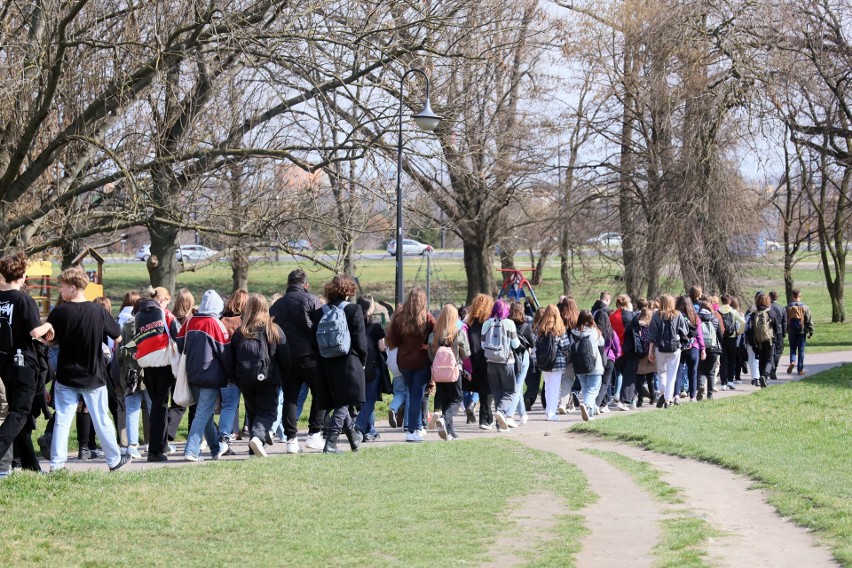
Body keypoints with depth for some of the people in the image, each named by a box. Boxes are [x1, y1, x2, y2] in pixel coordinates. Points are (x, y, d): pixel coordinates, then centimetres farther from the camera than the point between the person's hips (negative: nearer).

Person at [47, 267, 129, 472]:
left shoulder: (59, 312, -12)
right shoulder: (98, 311, -9)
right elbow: (117, 335, 3)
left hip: (66, 377, -1)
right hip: (94, 377, 1)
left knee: (62, 422, 4)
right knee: (102, 420, 12)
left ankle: (57, 463, 0)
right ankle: (114, 459, 22)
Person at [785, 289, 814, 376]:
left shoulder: (788, 307, -2)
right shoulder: (805, 307, -6)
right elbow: (809, 320, -4)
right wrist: (811, 332, 3)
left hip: (792, 332, 1)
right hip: (802, 331, -1)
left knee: (792, 348, 16)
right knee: (801, 350, 6)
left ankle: (792, 361, -12)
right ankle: (800, 369, 6)